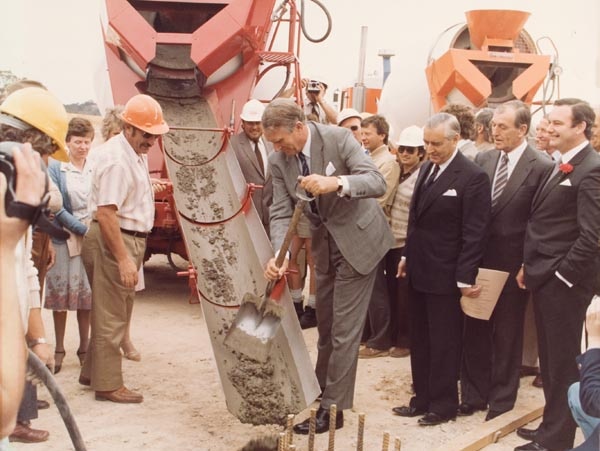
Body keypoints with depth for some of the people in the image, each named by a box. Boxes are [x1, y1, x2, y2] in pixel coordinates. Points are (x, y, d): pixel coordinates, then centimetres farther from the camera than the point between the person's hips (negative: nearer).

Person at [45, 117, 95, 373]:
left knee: (88, 294, 6)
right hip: (64, 237, -2)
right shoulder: (55, 168, -3)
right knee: (61, 293, 4)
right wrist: (83, 229, -14)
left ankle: (84, 347, 17)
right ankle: (59, 349, 14)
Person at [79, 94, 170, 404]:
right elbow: (106, 212, -27)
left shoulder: (136, 152, 12)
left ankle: (92, 373, 31)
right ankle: (108, 385, 7)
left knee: (115, 311, 18)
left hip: (130, 238, 11)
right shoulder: (116, 159, -21)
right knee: (111, 315, -2)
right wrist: (124, 259, -28)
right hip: (114, 241, -11)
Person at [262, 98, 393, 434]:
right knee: (325, 324, 18)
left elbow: (378, 182, -28)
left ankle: (332, 408, 4)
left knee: (344, 327, -5)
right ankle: (322, 389, 36)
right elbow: (281, 212, -9)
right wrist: (279, 255, -26)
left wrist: (336, 183, -46)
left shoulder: (339, 138, -22)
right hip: (324, 245, 6)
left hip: (357, 239, -6)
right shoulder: (279, 160, -7)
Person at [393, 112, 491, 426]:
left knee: (444, 342, 5)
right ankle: (423, 398, 27)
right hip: (418, 271, 8)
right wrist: (407, 255, 16)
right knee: (419, 340, 15)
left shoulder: (473, 177, -15)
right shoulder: (427, 168, 9)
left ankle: (443, 405, 19)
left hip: (445, 275, -7)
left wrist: (465, 279, -17)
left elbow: (473, 234, -17)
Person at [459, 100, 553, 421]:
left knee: (507, 334, 10)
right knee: (474, 331, 12)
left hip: (512, 265, -4)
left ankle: (502, 398, 25)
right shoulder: (482, 160, 4)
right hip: (478, 260, 4)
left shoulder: (542, 167, -10)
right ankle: (474, 394, 26)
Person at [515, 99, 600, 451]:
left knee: (562, 362, 3)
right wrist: (528, 266, 13)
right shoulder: (560, 166, 13)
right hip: (544, 277, 9)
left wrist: (560, 275, -17)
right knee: (550, 359, 18)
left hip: (564, 281, -9)